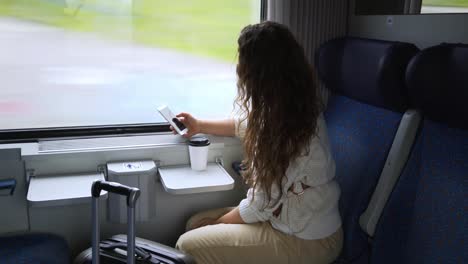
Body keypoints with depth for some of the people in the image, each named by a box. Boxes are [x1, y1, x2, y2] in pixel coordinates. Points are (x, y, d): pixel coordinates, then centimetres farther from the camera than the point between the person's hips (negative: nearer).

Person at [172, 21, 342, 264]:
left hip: (305, 241, -8)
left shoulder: (286, 125, -31)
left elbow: (260, 206, -21)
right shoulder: (289, 105, -4)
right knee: (195, 224, 13)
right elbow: (249, 124, 19)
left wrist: (217, 223, -3)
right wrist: (199, 126, 28)